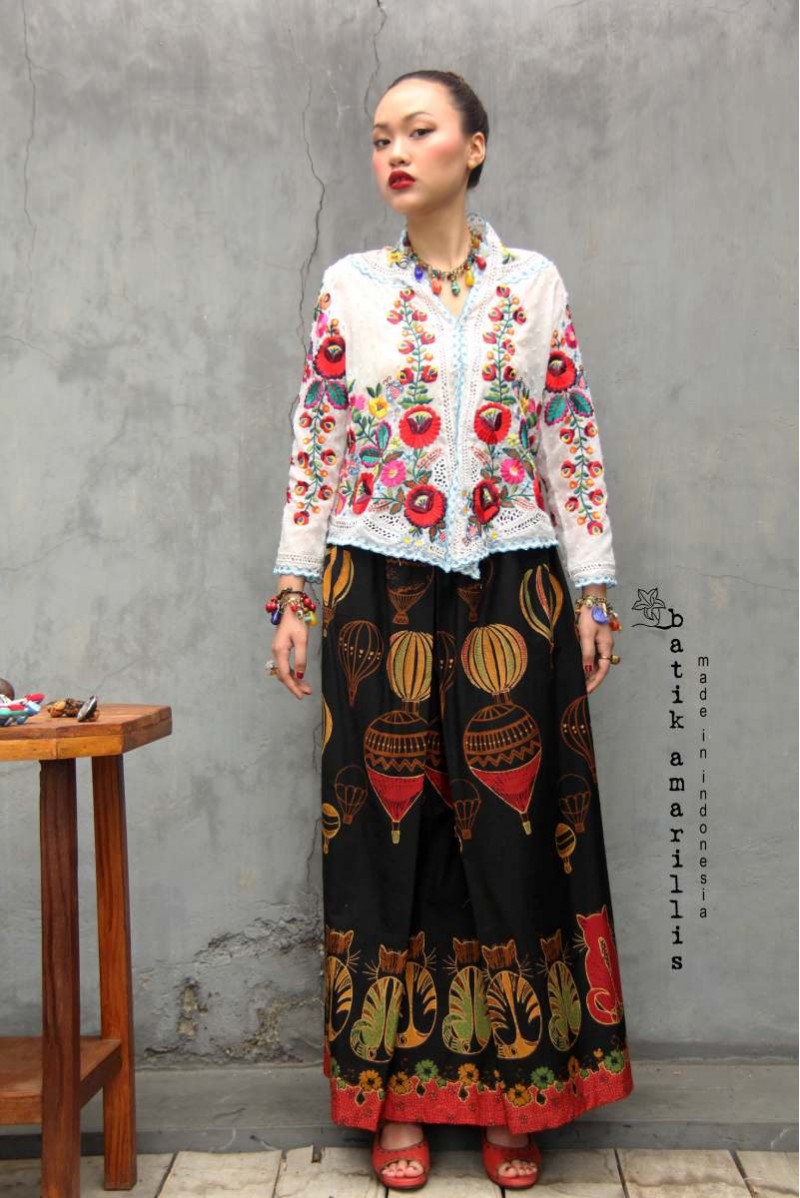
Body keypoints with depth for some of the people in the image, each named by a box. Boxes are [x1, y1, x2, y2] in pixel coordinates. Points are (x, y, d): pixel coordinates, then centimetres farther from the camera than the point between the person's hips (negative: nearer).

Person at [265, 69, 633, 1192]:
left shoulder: (535, 284, 7)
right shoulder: (349, 288, 7)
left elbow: (572, 442, 5)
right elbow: (314, 447, 6)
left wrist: (595, 592, 1)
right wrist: (293, 594, 1)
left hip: (511, 593, 0)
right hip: (380, 593, 0)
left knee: (514, 831, 2)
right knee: (388, 828, 3)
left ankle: (515, 1097, 16)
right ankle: (397, 1098, 16)